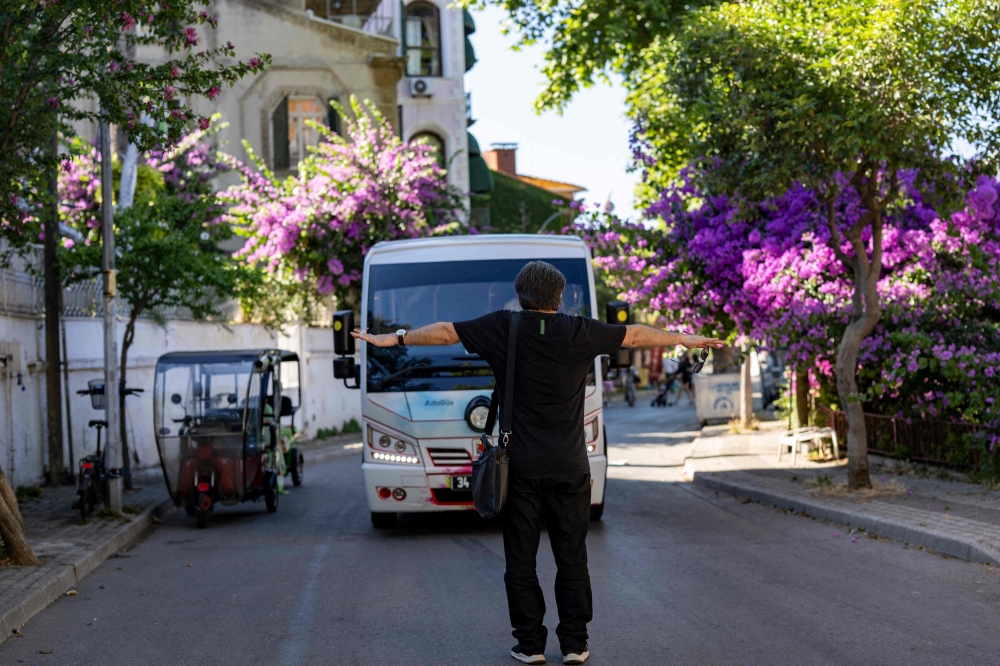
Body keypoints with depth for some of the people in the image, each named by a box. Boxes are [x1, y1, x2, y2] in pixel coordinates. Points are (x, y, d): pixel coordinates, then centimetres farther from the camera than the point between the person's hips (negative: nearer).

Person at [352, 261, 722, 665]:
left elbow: (444, 332, 4)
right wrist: (686, 340, 29)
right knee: (572, 556, 8)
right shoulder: (580, 332, 0)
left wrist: (394, 339, 17)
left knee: (521, 558, 6)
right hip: (569, 465, 1)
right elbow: (636, 336, 14)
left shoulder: (503, 328, -3)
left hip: (520, 465, -1)